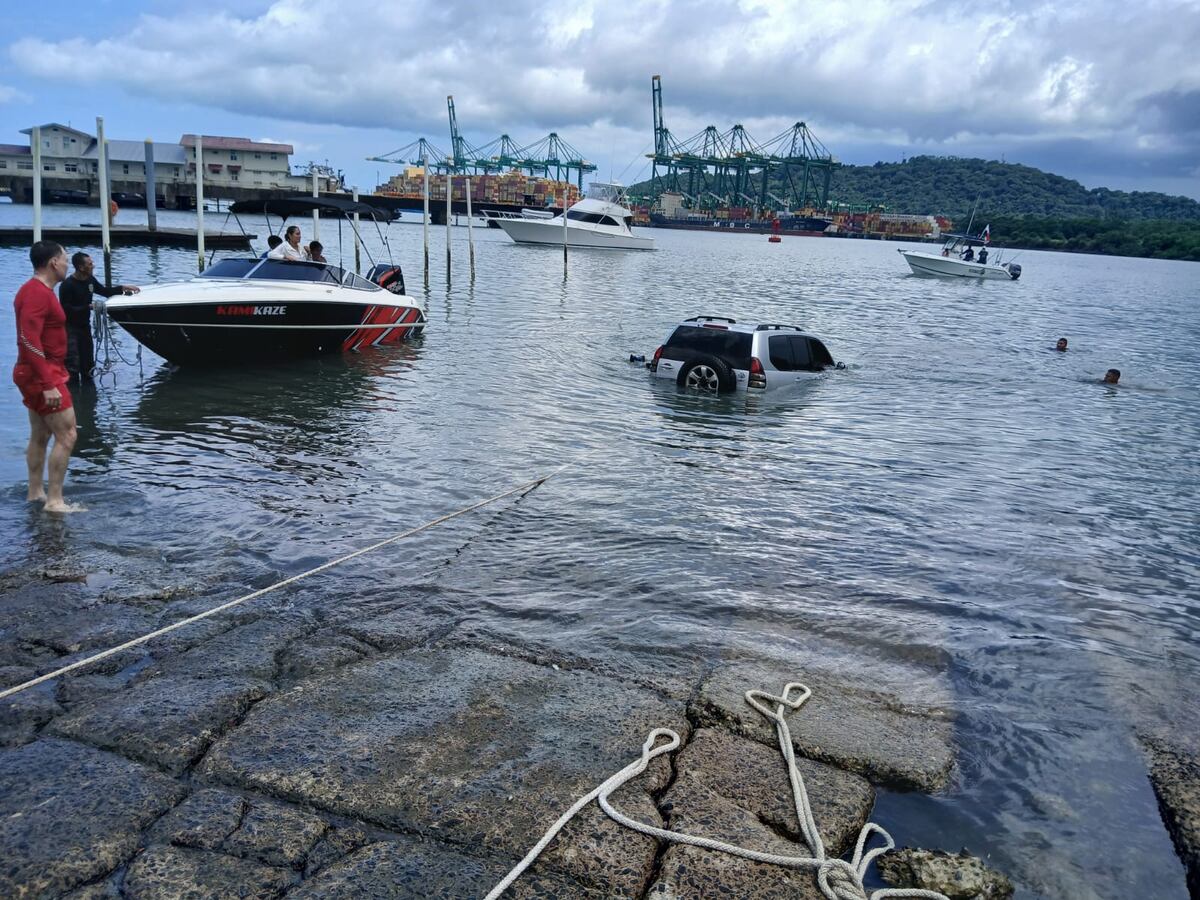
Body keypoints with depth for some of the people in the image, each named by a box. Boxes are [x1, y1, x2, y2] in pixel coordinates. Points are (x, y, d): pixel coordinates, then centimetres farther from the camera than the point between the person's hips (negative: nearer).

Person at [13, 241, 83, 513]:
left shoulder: (37, 290, 13)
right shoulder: (37, 293, -18)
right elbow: (29, 341, -26)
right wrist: (48, 385, -28)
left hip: (39, 375, 11)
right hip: (42, 376, -11)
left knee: (40, 435, 16)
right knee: (66, 436, -10)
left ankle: (35, 492, 24)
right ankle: (54, 501, -8)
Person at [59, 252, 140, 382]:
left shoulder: (90, 279, 3)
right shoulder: (67, 285, -19)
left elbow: (105, 291, 19)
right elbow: (66, 309, -21)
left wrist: (123, 288, 10)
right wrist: (88, 307, -23)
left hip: (85, 326, 8)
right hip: (70, 328, -8)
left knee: (88, 364, 16)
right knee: (73, 366, -11)